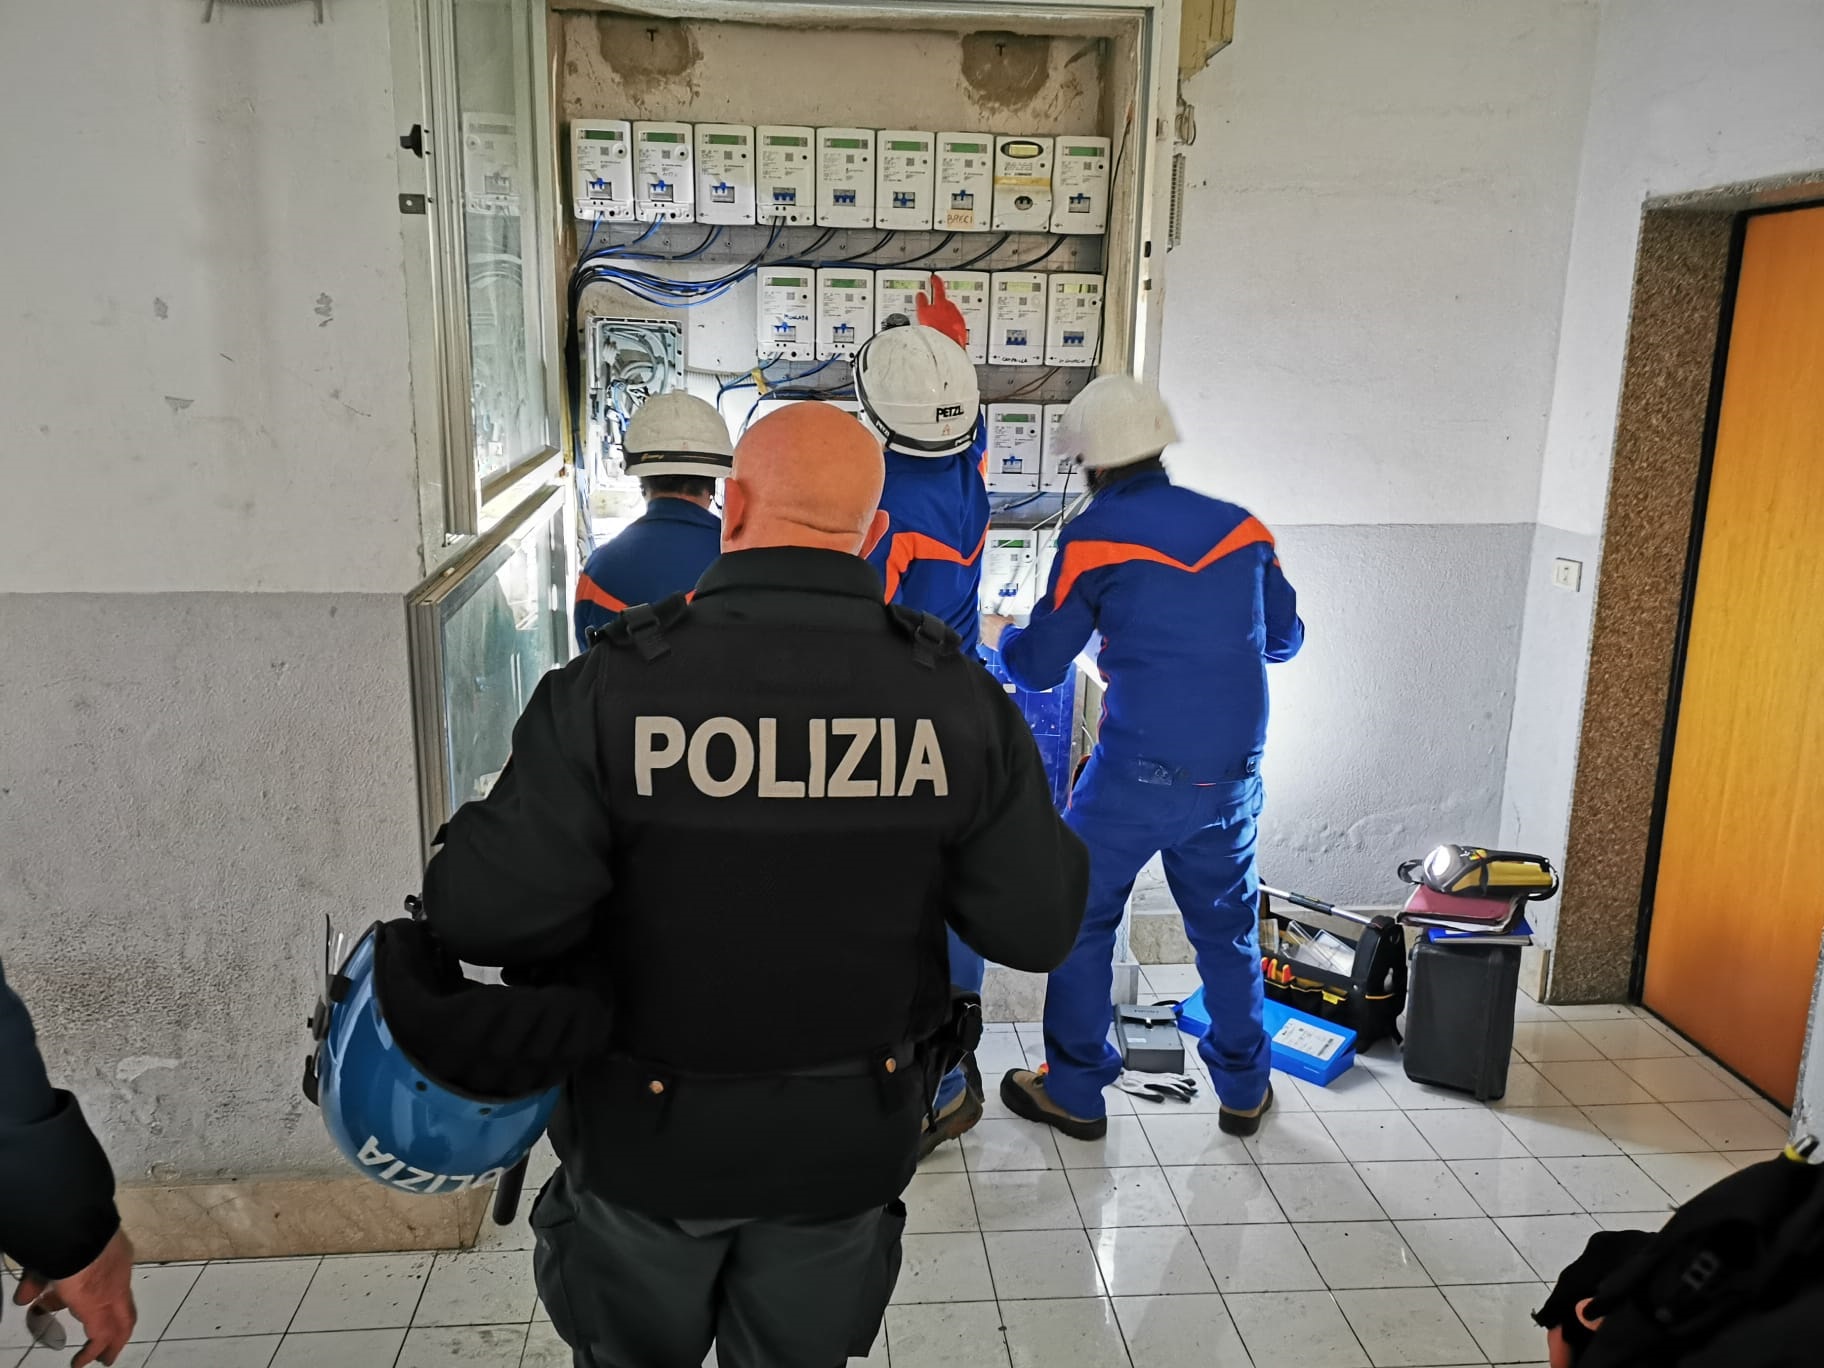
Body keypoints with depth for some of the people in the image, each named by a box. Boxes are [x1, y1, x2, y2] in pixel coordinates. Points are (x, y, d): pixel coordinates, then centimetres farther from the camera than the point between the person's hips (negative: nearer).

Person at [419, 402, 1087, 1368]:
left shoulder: (612, 689, -24)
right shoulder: (958, 699, -17)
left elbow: (485, 914, -25)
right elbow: (1036, 926, -11)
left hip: (650, 1139, -1)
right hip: (846, 1143, 2)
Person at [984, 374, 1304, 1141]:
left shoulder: (1092, 537, -7)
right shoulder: (1241, 527, 4)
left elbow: (1040, 667, -1)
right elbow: (1285, 638, 15)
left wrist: (999, 636, 20)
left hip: (1137, 774, -4)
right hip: (1233, 774, 5)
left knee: (1079, 919, 13)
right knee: (1226, 924, 20)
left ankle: (1074, 1092, 22)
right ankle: (1244, 1090, 33)